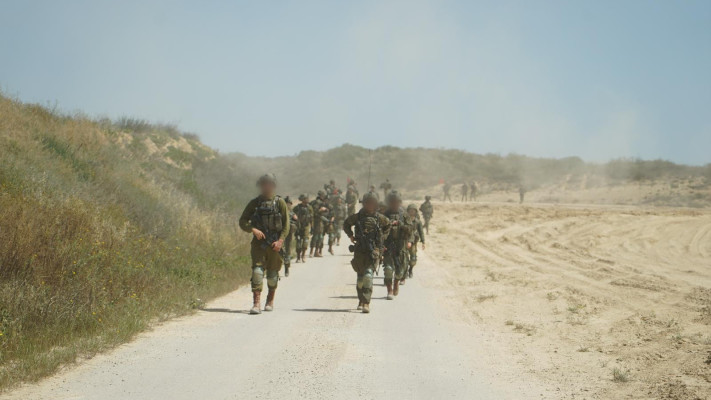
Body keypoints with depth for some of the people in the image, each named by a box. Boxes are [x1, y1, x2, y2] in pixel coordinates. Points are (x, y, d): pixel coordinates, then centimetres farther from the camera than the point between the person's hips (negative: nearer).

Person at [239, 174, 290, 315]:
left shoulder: (280, 203, 2)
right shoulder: (254, 203, 5)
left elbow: (286, 224, 0)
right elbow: (242, 221, 4)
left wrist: (280, 241, -13)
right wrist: (253, 229, -14)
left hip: (275, 244, 0)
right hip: (259, 243, 0)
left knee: (272, 274, 8)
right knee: (257, 270, -14)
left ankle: (270, 301, 28)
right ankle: (256, 303, -17)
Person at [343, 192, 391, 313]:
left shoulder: (380, 218, 2)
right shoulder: (357, 217, 2)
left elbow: (388, 225, 22)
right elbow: (346, 224, 20)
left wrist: (382, 237, 13)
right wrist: (350, 235, 10)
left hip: (374, 251, -2)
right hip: (360, 251, 2)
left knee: (368, 275, -17)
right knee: (360, 276, 10)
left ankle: (366, 303, -19)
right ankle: (361, 300, 29)